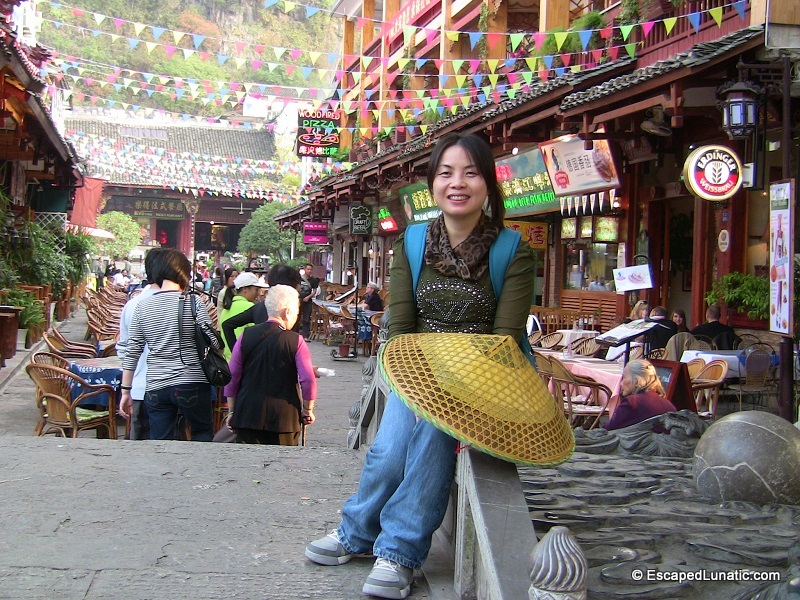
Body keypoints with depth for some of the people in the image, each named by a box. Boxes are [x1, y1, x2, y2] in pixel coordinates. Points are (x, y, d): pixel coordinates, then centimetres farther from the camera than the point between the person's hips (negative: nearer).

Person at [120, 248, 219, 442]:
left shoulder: (142, 307, 5)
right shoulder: (193, 302, -5)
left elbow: (132, 352, 7)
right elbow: (212, 343, -9)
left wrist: (126, 389, 13)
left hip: (155, 388, 3)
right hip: (192, 384, -2)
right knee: (203, 433, 16)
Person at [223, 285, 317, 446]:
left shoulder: (246, 336, 3)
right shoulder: (296, 341, -5)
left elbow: (232, 377, 5)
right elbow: (308, 380, -8)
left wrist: (232, 411, 13)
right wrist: (308, 411, 6)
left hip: (247, 415, 2)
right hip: (284, 417, -2)